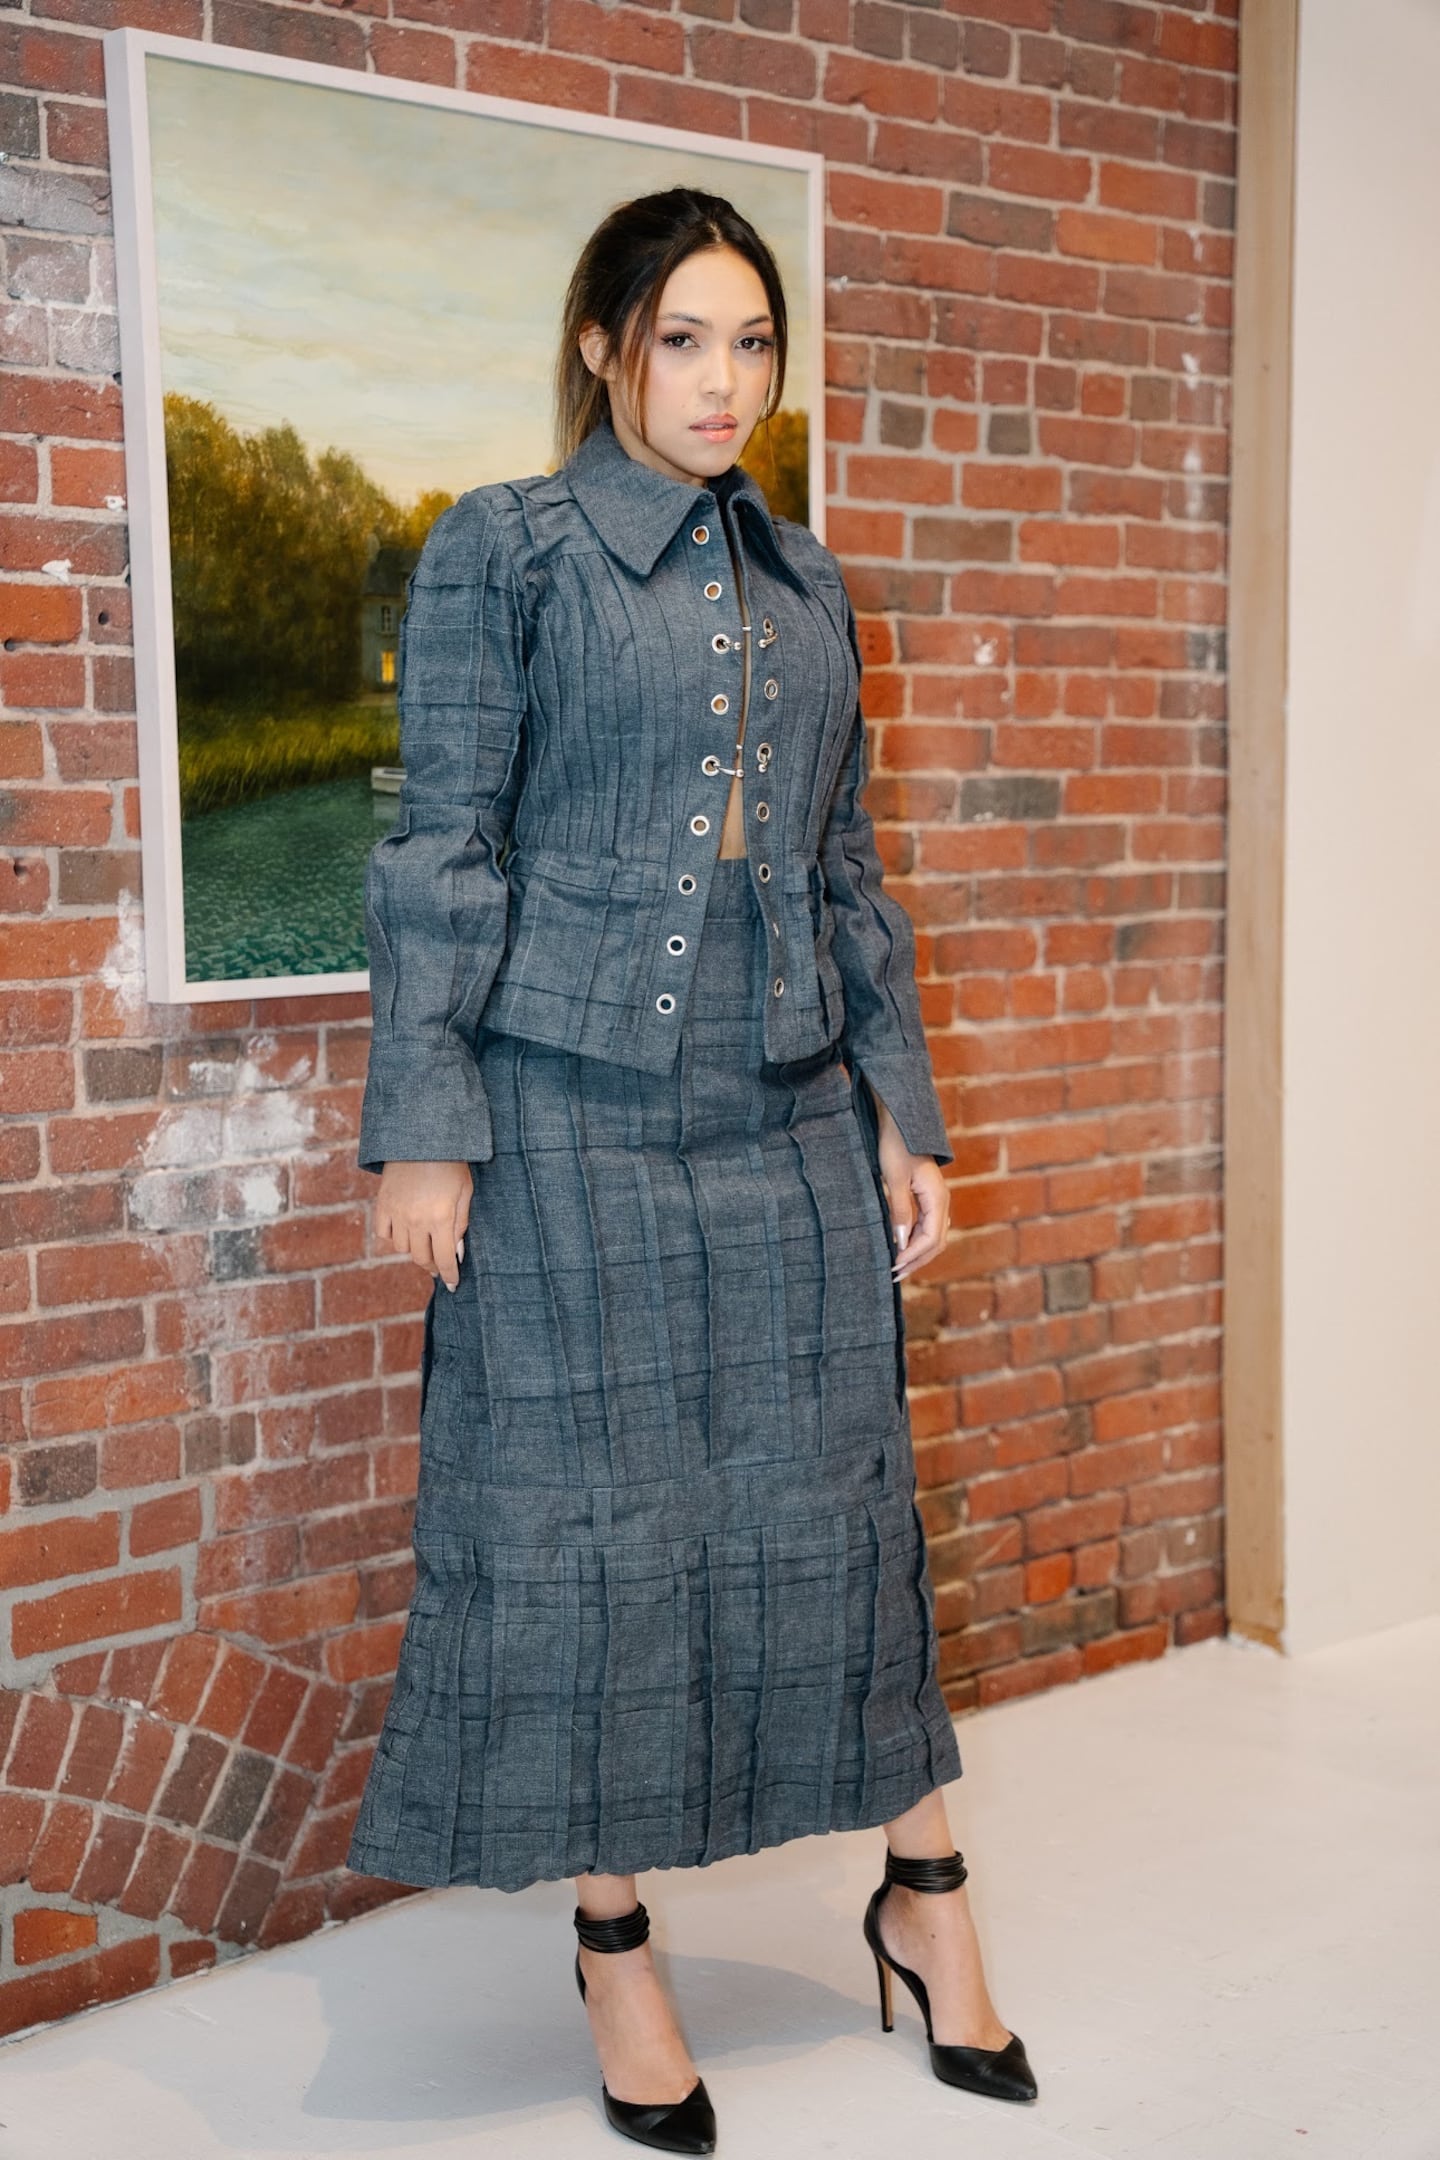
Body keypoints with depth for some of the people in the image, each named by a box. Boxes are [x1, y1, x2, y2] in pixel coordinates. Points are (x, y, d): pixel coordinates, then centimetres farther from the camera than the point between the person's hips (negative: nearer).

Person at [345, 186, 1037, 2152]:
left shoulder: (806, 578, 13)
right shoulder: (502, 551, -2)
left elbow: (850, 866, 15)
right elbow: (442, 852, -5)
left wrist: (904, 1110, 11)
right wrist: (424, 1132, -10)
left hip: (792, 1115, 4)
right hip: (573, 1117, -4)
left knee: (832, 1496, 9)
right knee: (583, 1518, 4)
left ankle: (924, 1897, 26)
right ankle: (614, 1948, 20)